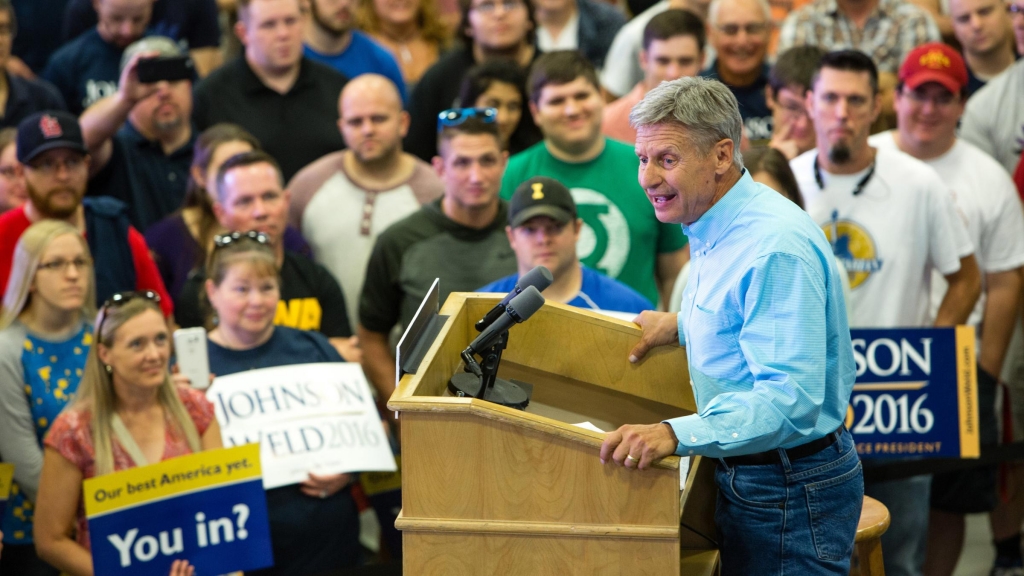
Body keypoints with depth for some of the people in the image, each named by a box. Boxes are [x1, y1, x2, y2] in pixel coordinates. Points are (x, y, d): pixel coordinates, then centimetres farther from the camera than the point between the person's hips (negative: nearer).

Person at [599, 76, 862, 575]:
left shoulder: (775, 248, -26)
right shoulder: (713, 230, 8)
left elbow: (790, 398, -35)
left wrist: (676, 435, -44)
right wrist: (682, 326, 17)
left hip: (791, 495, -10)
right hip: (746, 475, 10)